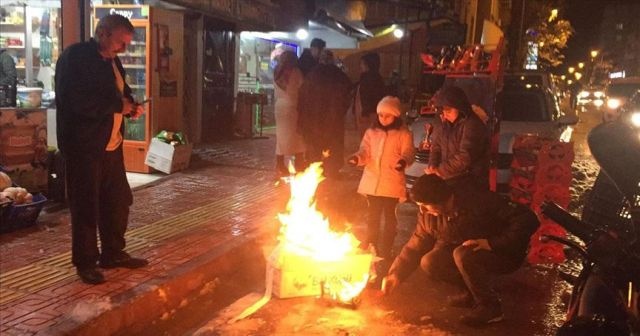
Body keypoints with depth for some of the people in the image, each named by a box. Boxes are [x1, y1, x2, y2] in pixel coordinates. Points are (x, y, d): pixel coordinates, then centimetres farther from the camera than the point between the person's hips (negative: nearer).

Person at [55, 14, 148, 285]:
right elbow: (77, 101, -25)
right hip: (84, 148, -8)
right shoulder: (75, 57, -13)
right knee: (86, 207, 1)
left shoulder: (112, 61, 13)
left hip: (111, 146, 8)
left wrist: (130, 106, 3)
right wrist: (118, 105, -18)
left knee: (118, 202, 14)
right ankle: (85, 262, 15)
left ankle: (113, 254, 29)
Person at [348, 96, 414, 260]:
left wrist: (404, 160, -30)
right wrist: (357, 157, -16)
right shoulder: (371, 132, 8)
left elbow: (408, 153, -7)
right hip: (372, 182, 4)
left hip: (392, 184, -3)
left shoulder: (404, 133, -2)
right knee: (372, 216, 14)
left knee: (390, 217, 5)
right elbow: (365, 152, 6)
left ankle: (386, 251, 17)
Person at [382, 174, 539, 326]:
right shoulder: (428, 214, -13)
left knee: (463, 255, -33)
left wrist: (492, 243, -36)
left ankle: (490, 306, -12)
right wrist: (395, 274, -12)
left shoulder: (479, 200, -30)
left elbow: (527, 219, -30)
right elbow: (415, 246, -2)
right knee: (430, 262, -15)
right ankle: (472, 291, 7)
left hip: (505, 254, -6)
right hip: (469, 256, 6)